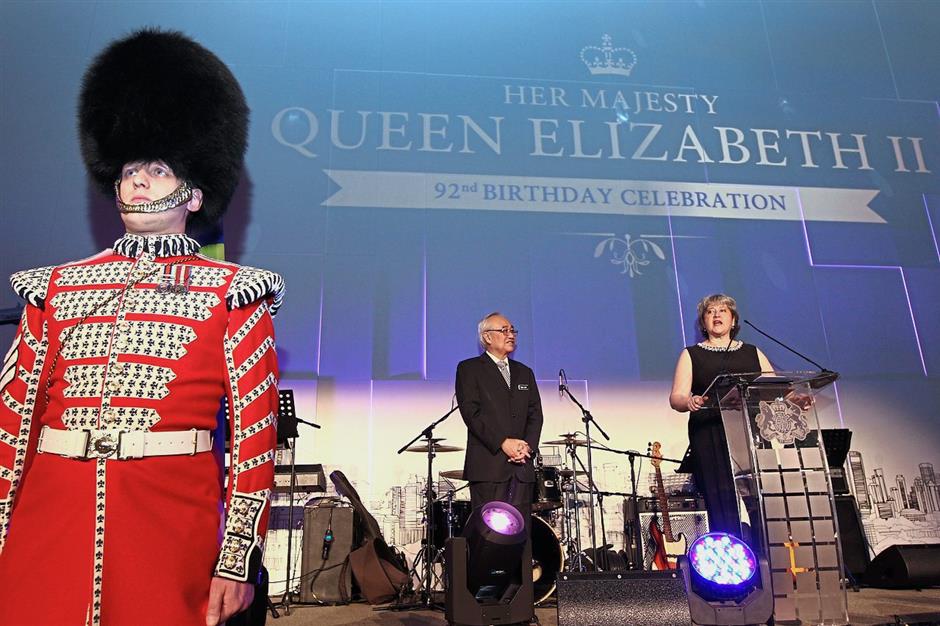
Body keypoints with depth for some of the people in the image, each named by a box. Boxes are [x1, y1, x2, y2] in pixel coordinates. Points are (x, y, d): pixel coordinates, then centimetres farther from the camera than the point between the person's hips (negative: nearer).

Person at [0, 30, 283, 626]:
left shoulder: (232, 293, 0)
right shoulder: (56, 287, 12)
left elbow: (255, 428, -4)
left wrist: (239, 559, -9)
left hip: (171, 519, -3)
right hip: (50, 511, 3)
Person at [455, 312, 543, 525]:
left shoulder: (524, 373, 21)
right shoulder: (469, 369, 3)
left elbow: (535, 414, 13)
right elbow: (471, 412, -8)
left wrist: (528, 446, -5)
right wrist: (503, 443, -16)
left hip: (522, 465, 5)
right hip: (488, 466, -5)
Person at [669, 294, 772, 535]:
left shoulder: (752, 353, 20)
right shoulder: (692, 355, 12)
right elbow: (676, 397, 2)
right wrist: (689, 402, -21)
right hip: (711, 436, -2)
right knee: (723, 503, -11)